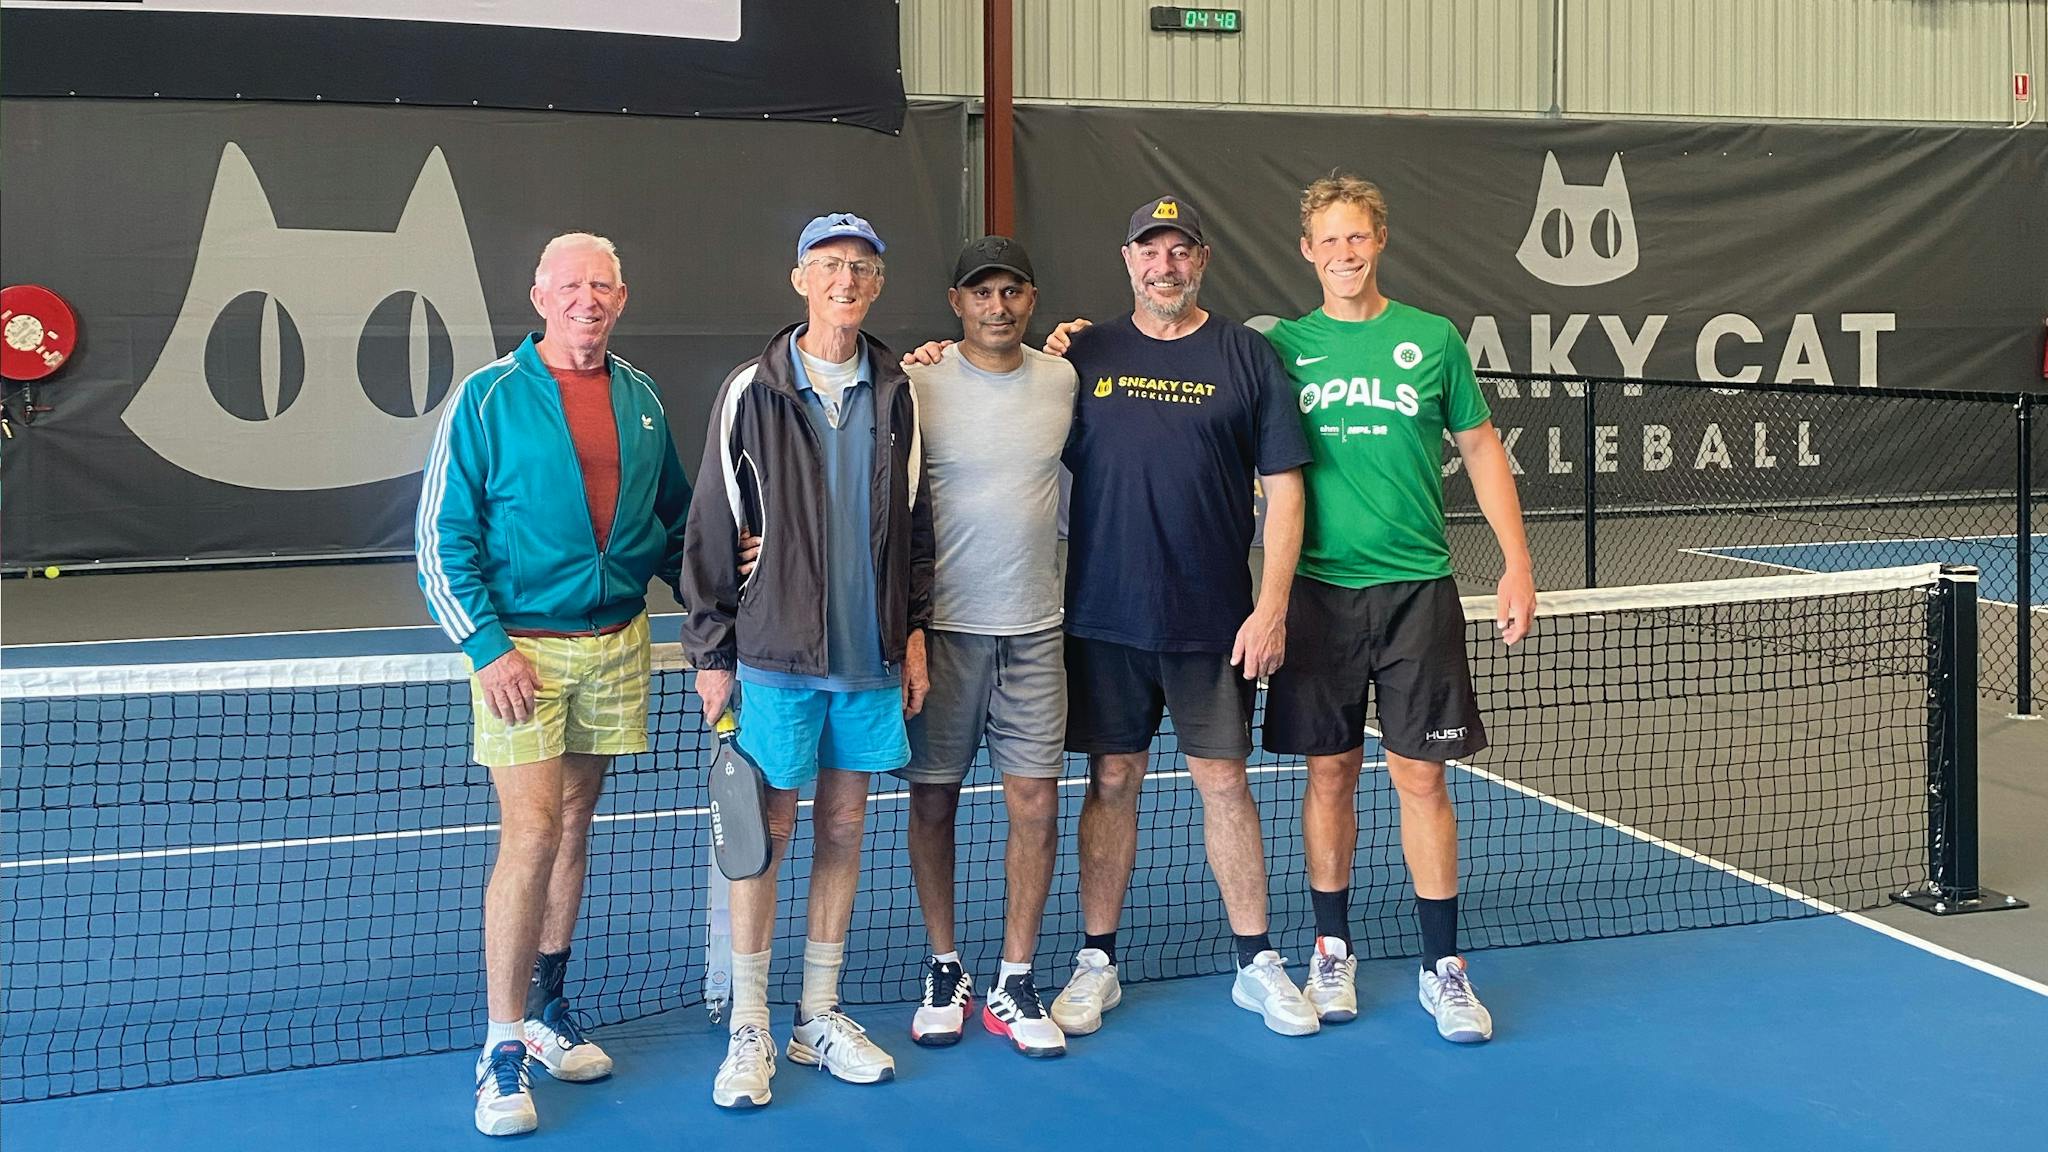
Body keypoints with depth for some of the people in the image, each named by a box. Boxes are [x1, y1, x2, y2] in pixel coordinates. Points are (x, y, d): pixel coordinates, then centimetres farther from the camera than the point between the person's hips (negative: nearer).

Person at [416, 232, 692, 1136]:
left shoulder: (641, 401, 8)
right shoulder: (487, 398, -6)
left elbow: (673, 520, 19)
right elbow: (442, 535, -7)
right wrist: (486, 646, -14)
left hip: (616, 645, 5)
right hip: (521, 648, -4)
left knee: (572, 827, 13)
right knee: (530, 836, -9)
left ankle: (546, 1007, 27)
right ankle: (503, 1048, 1)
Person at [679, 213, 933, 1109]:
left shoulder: (895, 393, 7)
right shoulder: (753, 392, -5)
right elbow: (712, 530, -3)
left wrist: (914, 629, 8)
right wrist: (711, 654, -5)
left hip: (870, 656, 4)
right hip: (775, 655, -4)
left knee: (842, 830, 10)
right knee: (768, 833, 1)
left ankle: (819, 1017, 22)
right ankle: (748, 1031, 12)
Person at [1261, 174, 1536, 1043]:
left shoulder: (1432, 339, 4)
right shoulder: (1282, 345, 4)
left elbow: (1482, 449, 9)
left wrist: (1517, 563, 3)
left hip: (1417, 589, 0)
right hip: (1319, 589, 0)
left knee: (1421, 776, 1)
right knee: (1330, 772, 7)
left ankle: (1443, 966, 12)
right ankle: (1333, 953, 21)